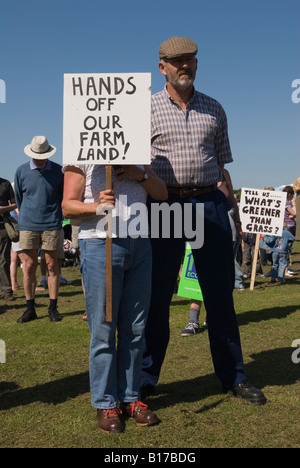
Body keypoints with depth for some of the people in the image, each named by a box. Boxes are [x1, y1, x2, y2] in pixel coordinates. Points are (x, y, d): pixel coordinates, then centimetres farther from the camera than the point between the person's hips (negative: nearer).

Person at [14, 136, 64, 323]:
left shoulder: (58, 171, 0)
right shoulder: (21, 171, 3)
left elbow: (63, 197, 11)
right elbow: (18, 198, 14)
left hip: (51, 225, -1)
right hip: (28, 226, 1)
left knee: (52, 265, 3)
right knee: (29, 266, 3)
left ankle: (53, 307, 12)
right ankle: (30, 309, 12)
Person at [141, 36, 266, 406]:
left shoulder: (214, 109, 14)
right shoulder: (147, 109, 6)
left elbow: (223, 163, 16)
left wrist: (229, 207, 10)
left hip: (209, 204, 2)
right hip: (166, 205, -2)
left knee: (220, 294, 6)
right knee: (157, 295, 3)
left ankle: (233, 376, 19)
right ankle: (145, 376, 17)